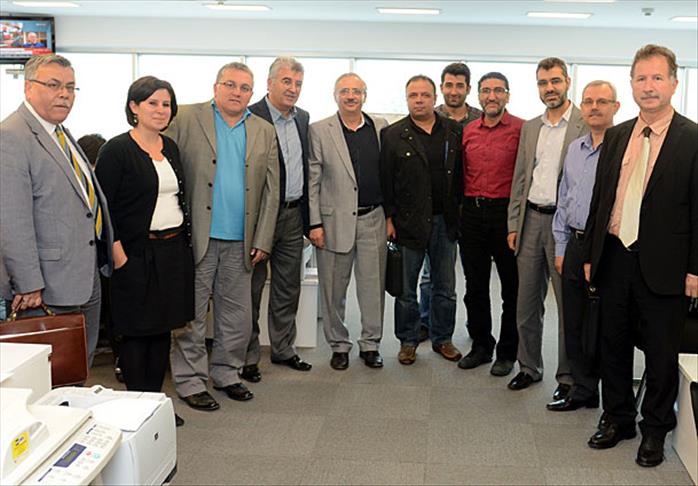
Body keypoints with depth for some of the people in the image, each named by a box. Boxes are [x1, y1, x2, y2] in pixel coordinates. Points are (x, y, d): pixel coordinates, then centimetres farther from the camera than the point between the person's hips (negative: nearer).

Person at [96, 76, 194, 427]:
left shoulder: (170, 148, 11)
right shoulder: (117, 150, -8)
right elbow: (104, 207, -11)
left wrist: (184, 241, 12)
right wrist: (119, 255, -16)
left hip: (174, 250, 7)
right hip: (137, 253, -6)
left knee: (163, 329, 11)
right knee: (136, 331, 2)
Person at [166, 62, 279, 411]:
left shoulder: (264, 132, 11)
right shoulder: (186, 119, 0)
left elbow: (270, 191, 10)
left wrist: (262, 241, 3)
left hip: (240, 243, 4)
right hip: (196, 237, -4)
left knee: (238, 317, 12)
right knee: (191, 316, 4)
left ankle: (225, 374, 29)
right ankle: (190, 382, 16)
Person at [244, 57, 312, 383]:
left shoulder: (303, 118, 11)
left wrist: (307, 214, 13)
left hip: (293, 214, 7)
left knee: (288, 288, 15)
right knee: (252, 289, 5)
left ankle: (283, 349, 29)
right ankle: (248, 356, 17)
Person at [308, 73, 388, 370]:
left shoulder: (381, 127, 7)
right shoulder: (320, 131, 0)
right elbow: (312, 181, -2)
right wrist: (315, 223, -7)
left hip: (373, 219, 2)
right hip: (335, 220, -2)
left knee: (373, 286, 8)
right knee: (334, 289, 7)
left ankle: (371, 344, 22)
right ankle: (339, 346, 22)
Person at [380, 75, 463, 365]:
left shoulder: (453, 132, 5)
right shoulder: (393, 135, -1)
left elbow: (461, 174, 7)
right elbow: (385, 180, -3)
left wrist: (459, 210, 1)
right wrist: (389, 218, -7)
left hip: (445, 221, 3)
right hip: (409, 222, -2)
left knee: (445, 287, 13)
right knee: (406, 289, 8)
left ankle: (442, 338, 27)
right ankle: (407, 340, 22)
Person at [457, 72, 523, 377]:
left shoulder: (522, 129, -5)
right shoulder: (467, 131, 10)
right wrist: (465, 206, 7)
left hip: (506, 212, -4)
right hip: (472, 212, 5)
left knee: (512, 287, 5)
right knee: (475, 286, 12)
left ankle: (507, 352, 19)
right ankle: (480, 345, 27)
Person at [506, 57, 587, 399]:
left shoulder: (587, 126, -6)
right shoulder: (529, 128, 13)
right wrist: (513, 224, 9)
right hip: (531, 220, 6)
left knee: (568, 305, 3)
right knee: (526, 303, 13)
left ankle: (568, 376, 16)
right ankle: (529, 367, 27)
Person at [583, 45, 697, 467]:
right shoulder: (617, 136, 9)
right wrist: (591, 255, 10)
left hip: (663, 265, -4)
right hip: (615, 258, 5)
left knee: (661, 352, 8)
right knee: (614, 344, 15)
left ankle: (655, 430, 26)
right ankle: (619, 419, 32)